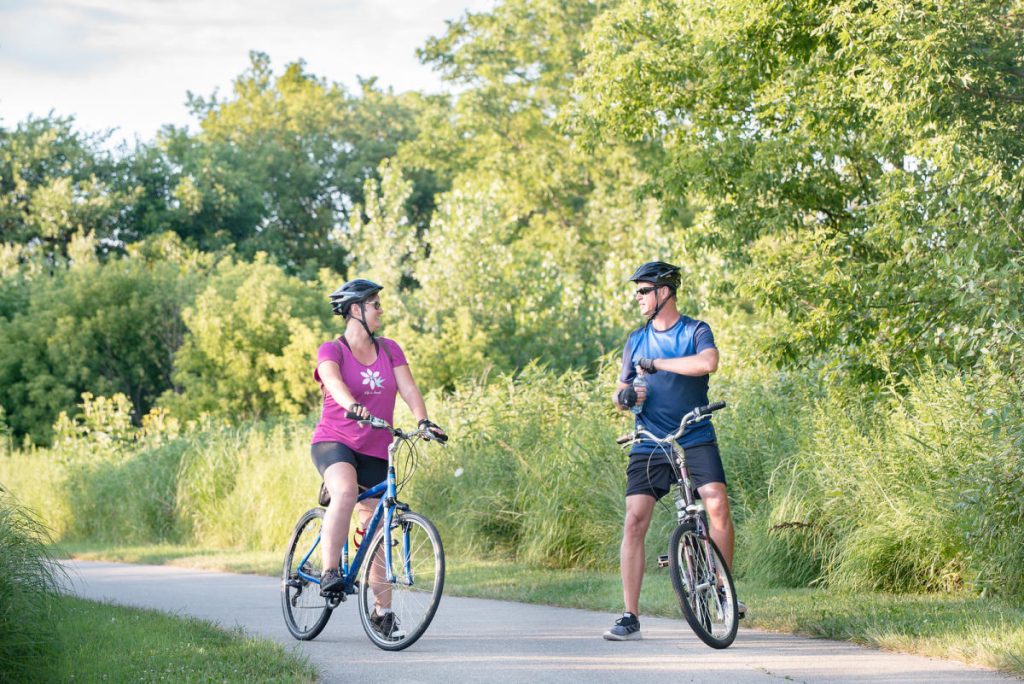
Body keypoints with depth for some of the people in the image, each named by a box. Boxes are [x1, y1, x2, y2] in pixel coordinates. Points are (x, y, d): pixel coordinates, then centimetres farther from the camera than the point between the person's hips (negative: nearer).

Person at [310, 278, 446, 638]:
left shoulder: (390, 350, 9)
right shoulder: (331, 351, -5)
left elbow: (409, 389, -2)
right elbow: (333, 381, -26)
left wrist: (423, 421, -22)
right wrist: (353, 406, -47)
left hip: (376, 451, 5)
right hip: (334, 442, -4)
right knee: (346, 491, -36)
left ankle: (382, 611, 13)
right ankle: (329, 572, -32)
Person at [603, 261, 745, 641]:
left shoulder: (695, 331, 0)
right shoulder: (636, 340, 14)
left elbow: (708, 363, -22)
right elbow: (619, 393, 18)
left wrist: (657, 363, -19)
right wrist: (624, 396, -7)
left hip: (695, 440, -3)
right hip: (649, 445, 3)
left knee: (717, 504, -22)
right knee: (634, 521, -9)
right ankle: (630, 617, -6)